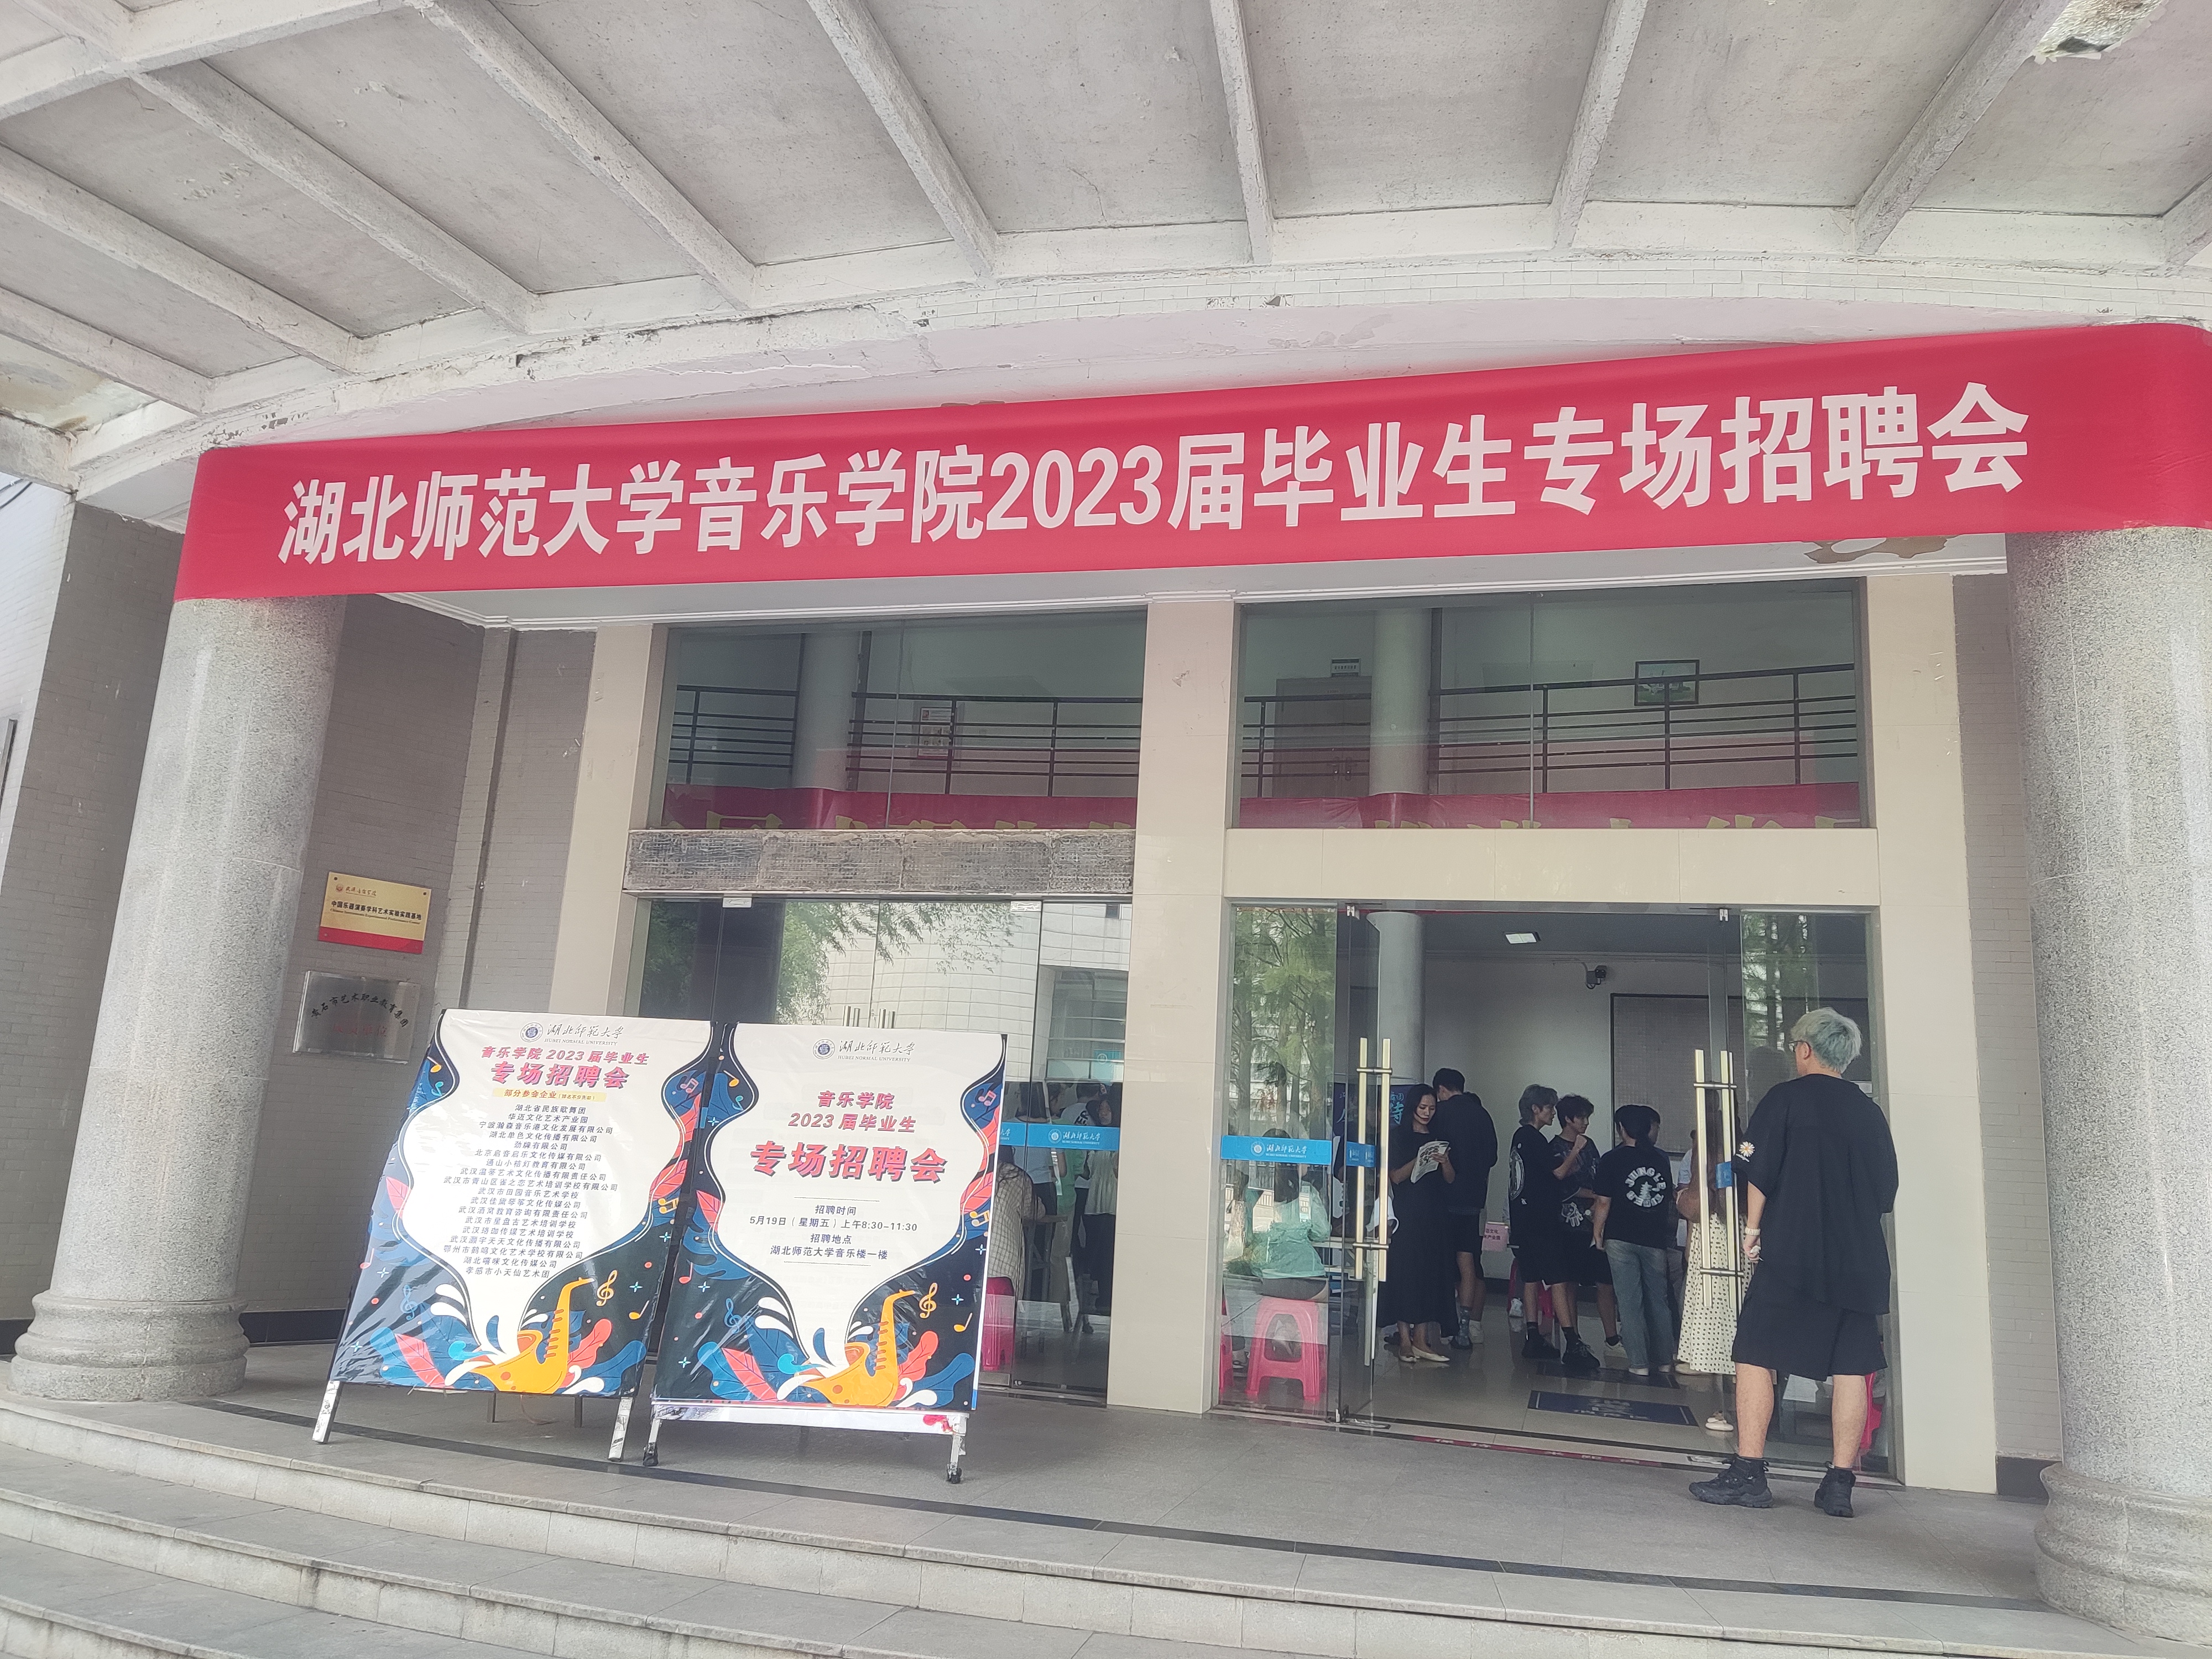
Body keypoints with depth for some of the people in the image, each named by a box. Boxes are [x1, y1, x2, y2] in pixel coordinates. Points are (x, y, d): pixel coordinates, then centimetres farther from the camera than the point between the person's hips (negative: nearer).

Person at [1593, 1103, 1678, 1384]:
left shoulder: (1611, 1160, -7)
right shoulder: (1660, 1159, 5)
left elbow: (1604, 1203, -8)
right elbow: (1670, 1200, 12)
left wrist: (1597, 1234, 4)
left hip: (1621, 1239, -3)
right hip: (1656, 1240, 4)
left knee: (1630, 1302, 1)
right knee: (1658, 1300, 13)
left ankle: (1640, 1365, -1)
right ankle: (1663, 1363, 17)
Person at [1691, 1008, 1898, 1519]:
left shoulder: (1785, 1098, -3)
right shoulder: (1869, 1111, 12)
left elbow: (1758, 1173, -8)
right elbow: (1887, 1191, 16)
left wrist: (1753, 1228, 2)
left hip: (1791, 1253, -5)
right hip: (1861, 1260, 5)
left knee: (1756, 1356, 0)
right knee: (1852, 1367, 7)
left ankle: (1748, 1474, -2)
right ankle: (1839, 1485, 8)